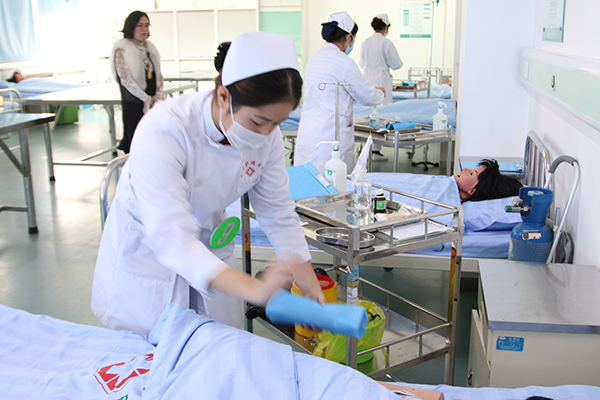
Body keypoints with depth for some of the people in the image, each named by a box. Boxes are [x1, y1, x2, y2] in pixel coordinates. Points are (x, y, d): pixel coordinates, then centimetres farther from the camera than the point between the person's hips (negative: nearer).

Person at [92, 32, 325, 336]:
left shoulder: (267, 136, -18)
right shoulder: (163, 131, -35)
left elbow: (278, 213, -7)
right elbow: (170, 236, -42)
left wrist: (311, 288, -14)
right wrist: (254, 289, -54)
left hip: (208, 244, 5)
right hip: (145, 251, -4)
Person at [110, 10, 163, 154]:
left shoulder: (149, 48, 15)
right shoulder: (122, 50, -4)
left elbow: (158, 75, 14)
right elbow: (126, 79, -10)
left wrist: (157, 95, -3)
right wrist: (146, 99, -13)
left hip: (152, 103, 6)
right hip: (133, 104, -6)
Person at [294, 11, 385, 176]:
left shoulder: (314, 58, 13)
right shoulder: (343, 62, -12)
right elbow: (367, 97, -4)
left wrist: (372, 90, 30)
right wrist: (380, 93, 20)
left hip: (307, 130, 8)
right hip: (330, 133, -8)